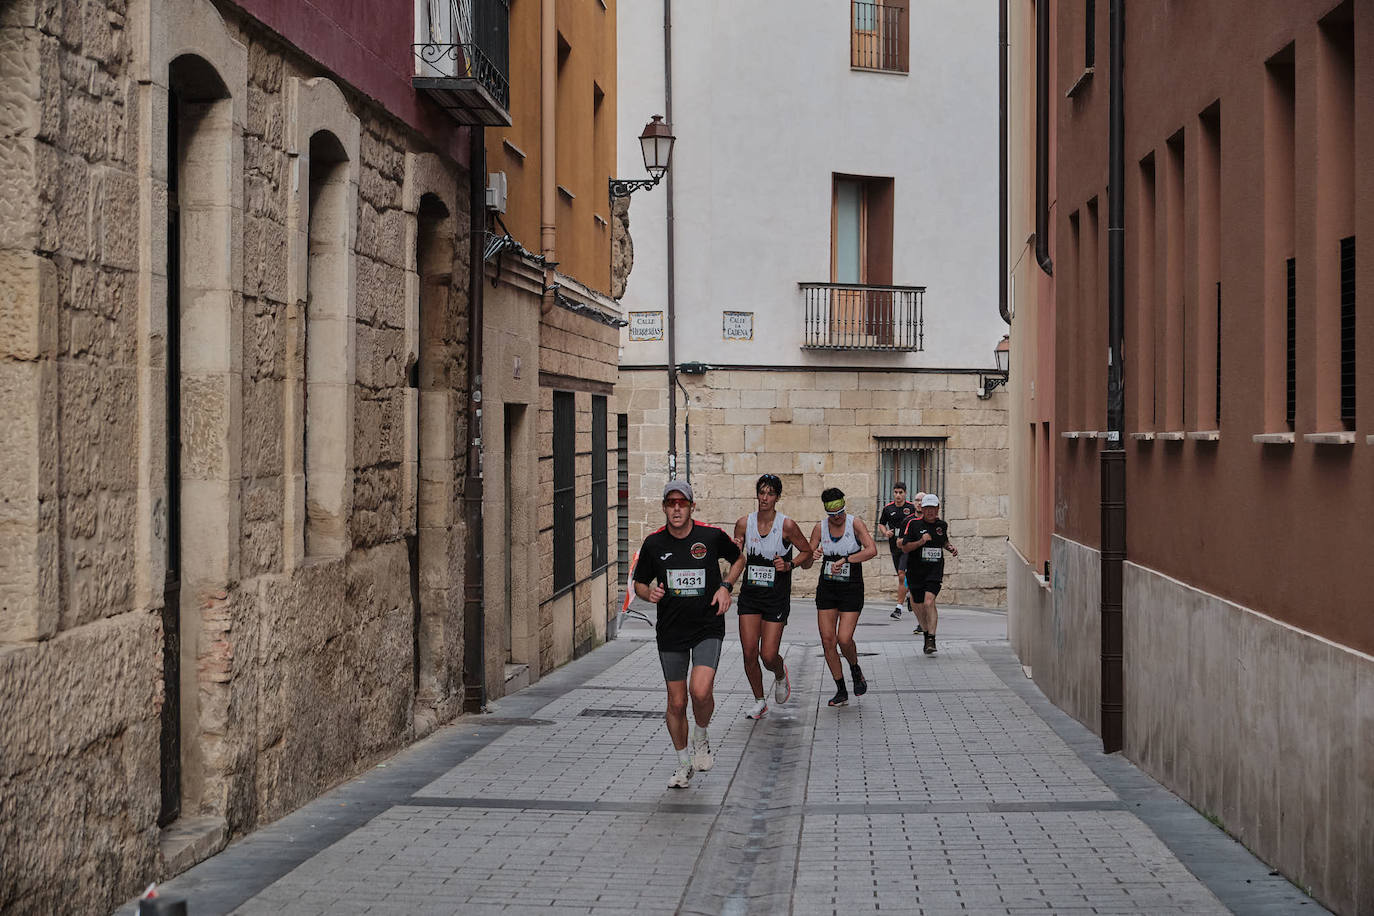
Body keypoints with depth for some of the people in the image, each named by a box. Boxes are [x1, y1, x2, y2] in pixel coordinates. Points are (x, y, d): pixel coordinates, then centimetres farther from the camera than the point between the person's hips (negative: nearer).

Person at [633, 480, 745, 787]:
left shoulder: (711, 536, -6)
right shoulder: (653, 543, -2)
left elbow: (738, 558, 14)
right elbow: (639, 583, 10)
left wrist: (726, 586, -3)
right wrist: (649, 593, -13)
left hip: (708, 627, -2)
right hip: (670, 632, 2)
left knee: (701, 691, -21)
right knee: (676, 702, 5)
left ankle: (701, 738, 10)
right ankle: (684, 763, 26)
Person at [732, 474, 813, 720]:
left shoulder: (786, 525, -9)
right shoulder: (744, 523, 0)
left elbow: (807, 552, 5)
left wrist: (789, 565, -12)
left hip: (776, 598, -3)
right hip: (750, 596, 3)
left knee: (768, 655, -7)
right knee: (749, 653, -2)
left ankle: (780, 675, 29)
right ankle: (759, 702, 18)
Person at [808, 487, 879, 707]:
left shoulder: (855, 524, -7)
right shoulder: (820, 528, 3)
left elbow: (872, 550, -20)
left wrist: (845, 560, -28)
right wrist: (813, 554, -20)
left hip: (851, 589, -3)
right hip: (827, 588, 4)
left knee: (844, 639, -13)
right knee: (827, 640, -1)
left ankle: (855, 669, 21)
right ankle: (841, 691, 10)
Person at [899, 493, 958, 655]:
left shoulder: (942, 525, 8)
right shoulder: (913, 524, -3)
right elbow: (905, 547, -6)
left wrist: (951, 548, 8)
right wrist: (921, 541, -19)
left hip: (935, 570, 0)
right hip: (915, 571, 0)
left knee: (929, 602, -20)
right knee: (919, 606, 8)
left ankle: (931, 640, -21)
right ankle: (927, 633, 33)